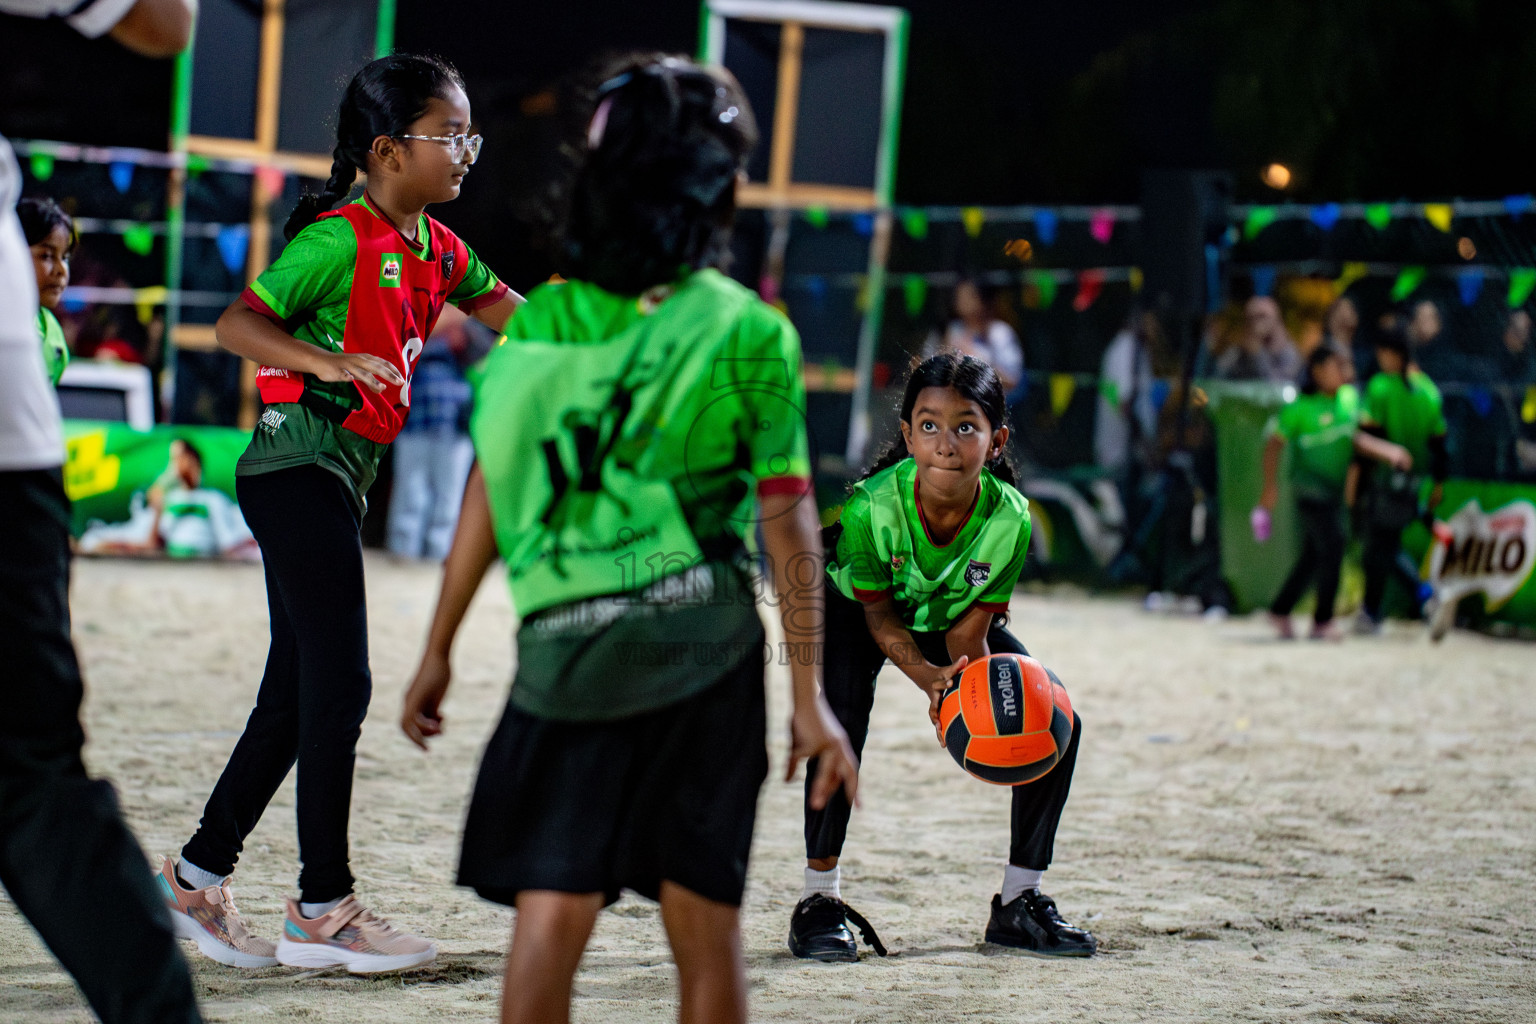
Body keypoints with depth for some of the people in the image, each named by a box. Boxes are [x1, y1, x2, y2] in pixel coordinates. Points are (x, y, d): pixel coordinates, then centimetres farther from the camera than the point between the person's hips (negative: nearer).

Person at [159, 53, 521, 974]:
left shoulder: (433, 248, 12)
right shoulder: (341, 239, -14)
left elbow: (510, 312, 17)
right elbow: (238, 324, -17)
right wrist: (331, 361, -31)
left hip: (340, 477, 9)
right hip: (299, 467, -9)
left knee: (296, 696, 10)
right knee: (340, 684, -9)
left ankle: (197, 877, 18)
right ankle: (323, 912, -5)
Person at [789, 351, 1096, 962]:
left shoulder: (1010, 518, -30)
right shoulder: (872, 506, -37)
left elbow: (968, 632, -21)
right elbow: (879, 615, -23)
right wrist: (929, 679, -41)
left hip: (948, 621, 3)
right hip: (853, 614, -3)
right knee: (842, 715, -30)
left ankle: (1018, 901, 7)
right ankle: (819, 901, -15)